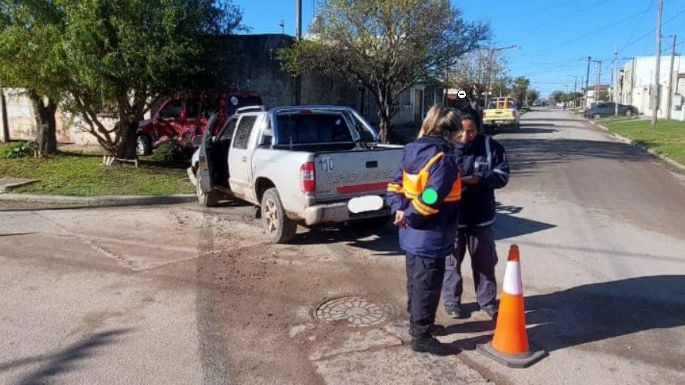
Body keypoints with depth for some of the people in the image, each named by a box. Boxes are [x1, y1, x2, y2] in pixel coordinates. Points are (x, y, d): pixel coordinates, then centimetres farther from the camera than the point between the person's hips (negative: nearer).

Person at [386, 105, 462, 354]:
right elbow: (431, 199, -27)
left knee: (415, 283, 22)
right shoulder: (444, 159, -21)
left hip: (412, 235, 9)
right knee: (427, 287, 5)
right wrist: (409, 216, -14)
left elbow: (395, 185, 7)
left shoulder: (412, 152, 7)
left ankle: (417, 324, 39)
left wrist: (400, 210, -5)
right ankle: (421, 337, 18)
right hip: (430, 237, -9)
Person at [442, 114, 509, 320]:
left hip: (481, 216, 2)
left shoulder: (490, 146, -6)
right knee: (451, 262, 12)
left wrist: (480, 178, -22)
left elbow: (503, 174, -5)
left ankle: (488, 301, 33)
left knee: (485, 261, 15)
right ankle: (451, 302, 29)